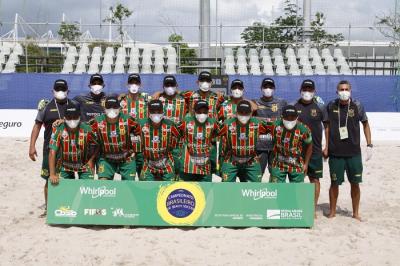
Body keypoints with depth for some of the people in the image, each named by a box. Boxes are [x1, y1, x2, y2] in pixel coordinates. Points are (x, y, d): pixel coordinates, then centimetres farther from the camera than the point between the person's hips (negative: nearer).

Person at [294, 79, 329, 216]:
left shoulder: (320, 107, 1)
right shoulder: (294, 107, 4)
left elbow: (327, 126, 3)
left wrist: (327, 147, -1)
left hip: (315, 150, -1)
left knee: (315, 179, 3)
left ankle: (313, 209, 10)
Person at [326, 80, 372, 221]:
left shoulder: (357, 106, -3)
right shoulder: (331, 106, -2)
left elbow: (365, 124, 7)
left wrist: (369, 145, 2)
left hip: (354, 152, 0)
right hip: (335, 153, 0)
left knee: (355, 183, 5)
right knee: (334, 183, 6)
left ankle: (356, 212, 20)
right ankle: (332, 211, 23)